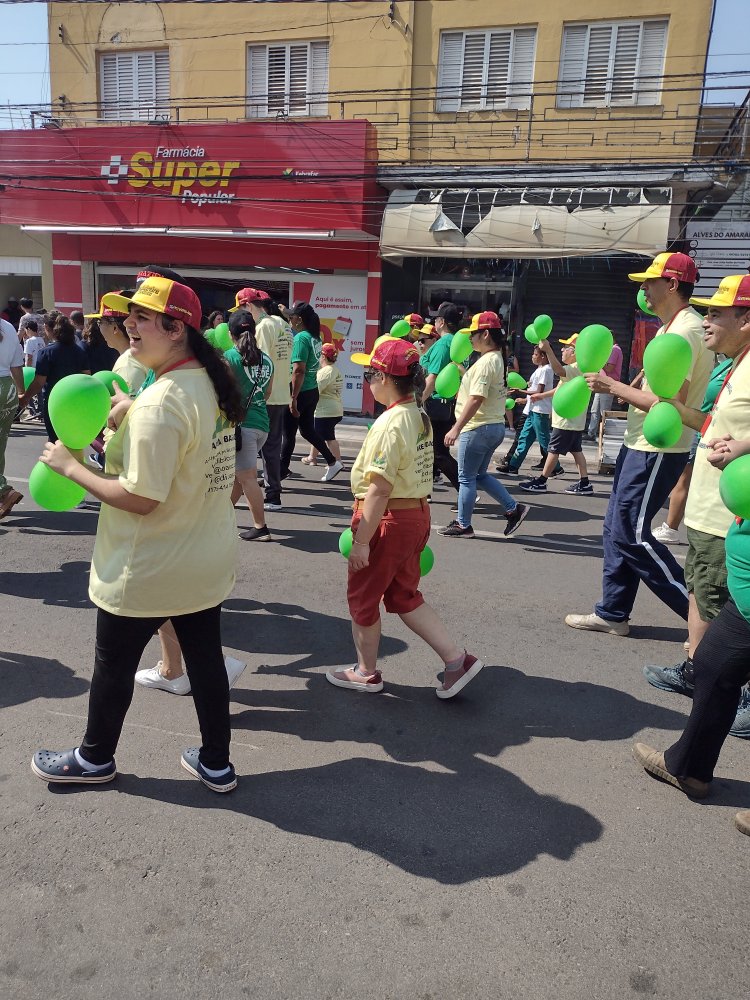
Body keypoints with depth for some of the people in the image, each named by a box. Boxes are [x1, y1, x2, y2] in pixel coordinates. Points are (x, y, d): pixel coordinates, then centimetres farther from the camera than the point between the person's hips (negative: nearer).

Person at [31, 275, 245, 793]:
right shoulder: (213, 384, 2)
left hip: (148, 572, -8)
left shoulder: (160, 401, -26)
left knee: (114, 665, 15)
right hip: (208, 564, 8)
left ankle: (95, 758, 38)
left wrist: (69, 465, -14)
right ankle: (216, 764, 31)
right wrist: (124, 421, 6)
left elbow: (141, 499, -25)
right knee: (206, 658, 17)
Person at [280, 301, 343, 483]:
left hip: (301, 393, -8)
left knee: (289, 434, 3)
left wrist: (293, 398, -21)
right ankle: (333, 462, 19)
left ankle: (281, 472, 14)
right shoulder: (315, 338, 9)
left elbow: (298, 370, -22)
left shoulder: (301, 338, -17)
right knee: (308, 430, 18)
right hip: (312, 391, 8)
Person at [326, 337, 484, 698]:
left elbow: (380, 489, -24)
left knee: (362, 598, 12)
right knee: (404, 596, 21)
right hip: (417, 515, 9)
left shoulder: (390, 423, -21)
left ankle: (366, 673, 29)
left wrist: (361, 541, -20)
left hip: (387, 519, -9)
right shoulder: (421, 417, 6)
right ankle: (456, 659, 19)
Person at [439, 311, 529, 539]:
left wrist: (456, 428, -26)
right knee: (479, 474, 20)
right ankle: (513, 509, 17)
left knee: (466, 477, 3)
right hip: (495, 426, 10)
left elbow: (476, 399, -26)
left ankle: (463, 525, 13)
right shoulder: (497, 358, 14)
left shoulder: (486, 362, -18)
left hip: (478, 427, -10)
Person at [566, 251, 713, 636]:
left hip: (656, 451, -10)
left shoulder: (684, 332, -18)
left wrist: (613, 386, -17)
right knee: (617, 529, 13)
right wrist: (614, 388, 9)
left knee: (632, 534, -5)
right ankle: (612, 614, 24)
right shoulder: (671, 327, 15)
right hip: (641, 445, 10)